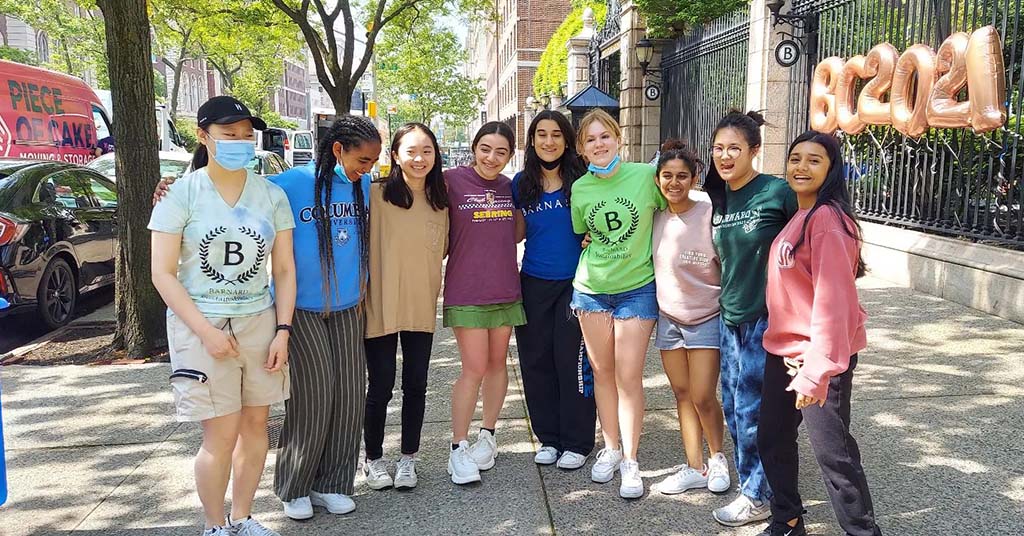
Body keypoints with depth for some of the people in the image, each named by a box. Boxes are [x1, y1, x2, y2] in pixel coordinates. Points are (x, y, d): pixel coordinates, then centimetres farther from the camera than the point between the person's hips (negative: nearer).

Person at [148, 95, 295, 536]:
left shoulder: (272, 195, 4)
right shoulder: (181, 193, -5)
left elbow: (284, 269, 6)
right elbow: (163, 274, -7)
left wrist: (282, 330, -2)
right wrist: (206, 331, -14)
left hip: (259, 320, 4)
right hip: (201, 324, -3)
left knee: (256, 423, 8)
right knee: (222, 435, -3)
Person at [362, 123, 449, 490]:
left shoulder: (439, 201, 5)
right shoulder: (377, 195, -11)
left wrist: (422, 276, 6)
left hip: (422, 306, 4)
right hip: (381, 306, -4)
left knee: (416, 385, 11)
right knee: (381, 386, 6)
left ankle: (408, 458, 27)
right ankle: (373, 458, 26)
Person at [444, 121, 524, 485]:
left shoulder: (508, 187, 8)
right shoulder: (452, 180, -8)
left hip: (505, 288, 5)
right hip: (466, 291, -5)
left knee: (497, 363, 12)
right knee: (474, 369, -6)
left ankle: (487, 436, 28)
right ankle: (458, 448, 8)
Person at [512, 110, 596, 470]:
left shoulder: (582, 181, -3)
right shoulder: (521, 183, 7)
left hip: (575, 282, -3)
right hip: (534, 284, 4)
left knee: (572, 361, -1)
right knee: (536, 361, 8)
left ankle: (577, 442, 13)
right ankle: (548, 437, 23)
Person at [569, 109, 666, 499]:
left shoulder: (645, 175, -10)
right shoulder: (580, 189, -1)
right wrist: (599, 258, 4)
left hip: (637, 288, -3)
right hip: (592, 289, 3)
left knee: (628, 377, -2)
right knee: (602, 371, 11)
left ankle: (630, 461, 11)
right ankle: (610, 449, 27)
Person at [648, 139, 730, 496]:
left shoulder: (710, 214, -16)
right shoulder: (654, 215, -2)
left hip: (707, 317, -4)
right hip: (668, 316, 4)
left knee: (703, 397, -4)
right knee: (682, 393, 9)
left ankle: (717, 457, 23)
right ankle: (694, 468, 21)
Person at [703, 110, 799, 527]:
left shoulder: (777, 192, -13)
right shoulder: (718, 199, 7)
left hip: (766, 317, -7)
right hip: (730, 316, 7)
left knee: (752, 408, 0)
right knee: (733, 405, 13)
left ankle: (758, 497, 17)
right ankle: (750, 483, 30)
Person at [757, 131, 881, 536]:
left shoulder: (828, 219, -17)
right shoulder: (797, 217, 11)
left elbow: (832, 299, -24)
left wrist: (817, 369, -27)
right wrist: (785, 349, 13)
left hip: (821, 355, -9)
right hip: (783, 350, 9)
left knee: (832, 453, -1)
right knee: (772, 439, 17)